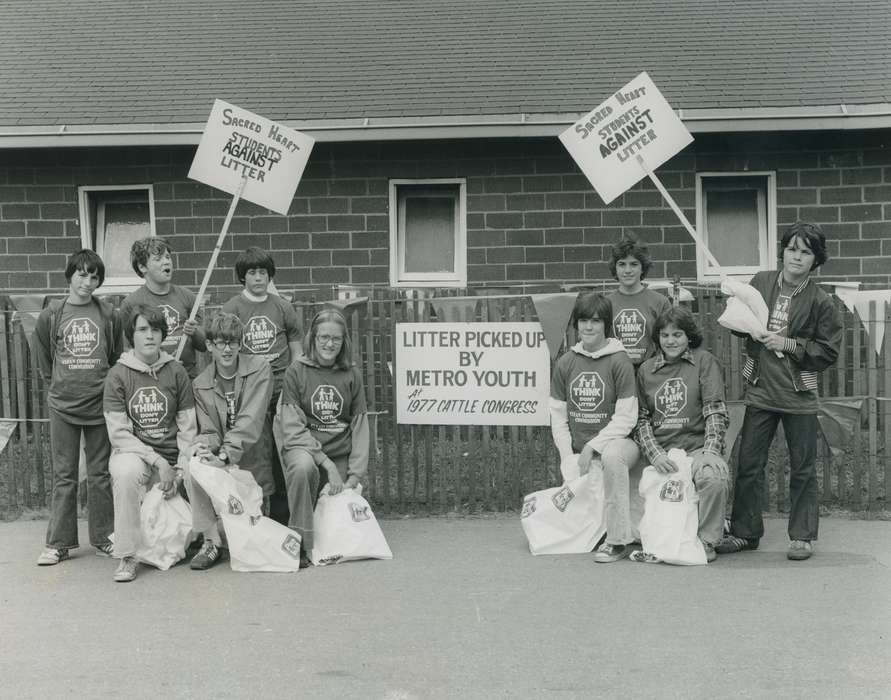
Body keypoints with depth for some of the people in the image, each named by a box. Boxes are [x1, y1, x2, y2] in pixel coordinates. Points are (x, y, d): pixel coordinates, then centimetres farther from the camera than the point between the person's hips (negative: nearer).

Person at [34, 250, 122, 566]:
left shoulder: (108, 315, 1)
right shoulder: (50, 315, 1)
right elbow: (44, 360, 11)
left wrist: (105, 385, 8)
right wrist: (61, 384, 9)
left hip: (100, 404, 0)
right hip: (63, 406, 0)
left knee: (100, 474, 7)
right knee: (64, 475, 4)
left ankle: (103, 539, 16)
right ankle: (58, 543, 11)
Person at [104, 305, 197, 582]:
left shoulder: (176, 372, 3)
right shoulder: (118, 375, -3)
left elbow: (187, 428, 5)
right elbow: (118, 433, -8)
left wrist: (180, 471, -6)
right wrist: (158, 462, -17)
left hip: (170, 459, 2)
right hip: (131, 453, -2)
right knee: (127, 471, -38)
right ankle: (127, 557, -26)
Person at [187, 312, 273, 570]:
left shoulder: (259, 369, -7)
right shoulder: (200, 384, 4)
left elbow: (250, 422, -17)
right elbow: (209, 430, 0)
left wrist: (224, 456, -28)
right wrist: (204, 445, -26)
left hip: (250, 460, -2)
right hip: (219, 456, 3)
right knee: (192, 467, -30)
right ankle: (211, 543, -17)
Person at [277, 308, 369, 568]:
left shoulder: (352, 375, 7)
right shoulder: (297, 372, -2)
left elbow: (360, 427, 7)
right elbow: (292, 429, -8)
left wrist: (355, 475, -2)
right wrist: (327, 464, -18)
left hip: (340, 455, 3)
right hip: (303, 447, -3)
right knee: (303, 467, -38)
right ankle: (300, 543, -23)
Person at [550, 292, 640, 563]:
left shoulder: (619, 361, -5)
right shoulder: (565, 363, 7)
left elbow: (626, 417, -10)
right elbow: (558, 416, 9)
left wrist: (592, 447, -15)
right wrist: (568, 456, -2)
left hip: (616, 442, -4)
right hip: (579, 452, 4)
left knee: (611, 455, -40)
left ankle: (618, 540, -30)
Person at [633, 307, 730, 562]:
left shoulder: (704, 361, 8)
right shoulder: (646, 370, 16)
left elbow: (715, 411, -1)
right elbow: (641, 419, 11)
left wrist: (710, 451, -16)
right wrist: (655, 454, -7)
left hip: (697, 446, -2)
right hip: (659, 451, 2)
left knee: (714, 478, -34)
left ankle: (707, 540, -12)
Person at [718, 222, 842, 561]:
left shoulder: (821, 302, -6)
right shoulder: (761, 282, 2)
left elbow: (828, 352, -5)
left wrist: (789, 345, -15)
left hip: (799, 396, -3)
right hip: (759, 392, 3)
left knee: (803, 468, 7)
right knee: (748, 465, 6)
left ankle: (802, 536, 19)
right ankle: (744, 532, 18)